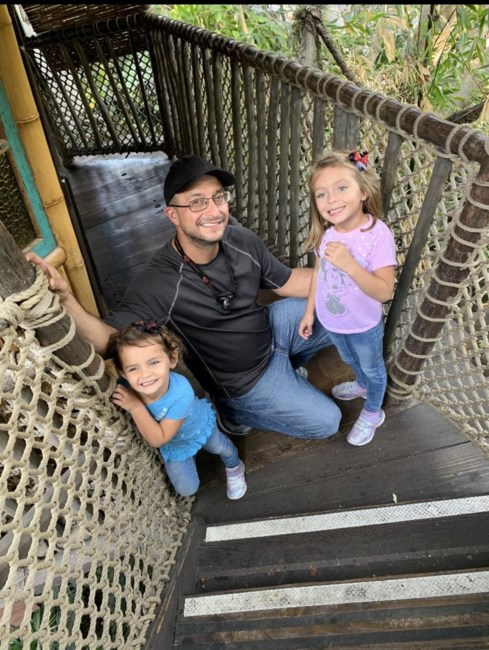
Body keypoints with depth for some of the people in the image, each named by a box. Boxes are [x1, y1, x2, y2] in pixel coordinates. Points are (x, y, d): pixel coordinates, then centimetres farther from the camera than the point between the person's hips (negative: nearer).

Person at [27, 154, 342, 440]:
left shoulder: (243, 241, -17)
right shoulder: (158, 284, -33)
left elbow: (286, 281, -3)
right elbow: (112, 342, -35)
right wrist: (67, 299, -51)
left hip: (271, 328, 6)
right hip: (246, 380, -5)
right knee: (326, 422, -1)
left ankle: (285, 369, 29)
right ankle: (234, 413, 17)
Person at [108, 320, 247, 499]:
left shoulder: (181, 392, -46)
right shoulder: (127, 389, -37)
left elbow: (158, 439, -38)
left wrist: (135, 407, -47)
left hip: (200, 425, -2)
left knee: (221, 447, 27)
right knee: (187, 490, 17)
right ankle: (188, 458, 48)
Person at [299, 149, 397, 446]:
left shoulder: (378, 235, -30)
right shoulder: (327, 233, -14)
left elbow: (384, 292, -32)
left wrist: (349, 265, -44)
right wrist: (309, 311, 6)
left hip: (364, 327, -5)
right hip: (332, 322, 5)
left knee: (372, 368, 23)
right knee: (351, 360, 33)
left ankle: (373, 413, 50)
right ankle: (363, 385, 65)